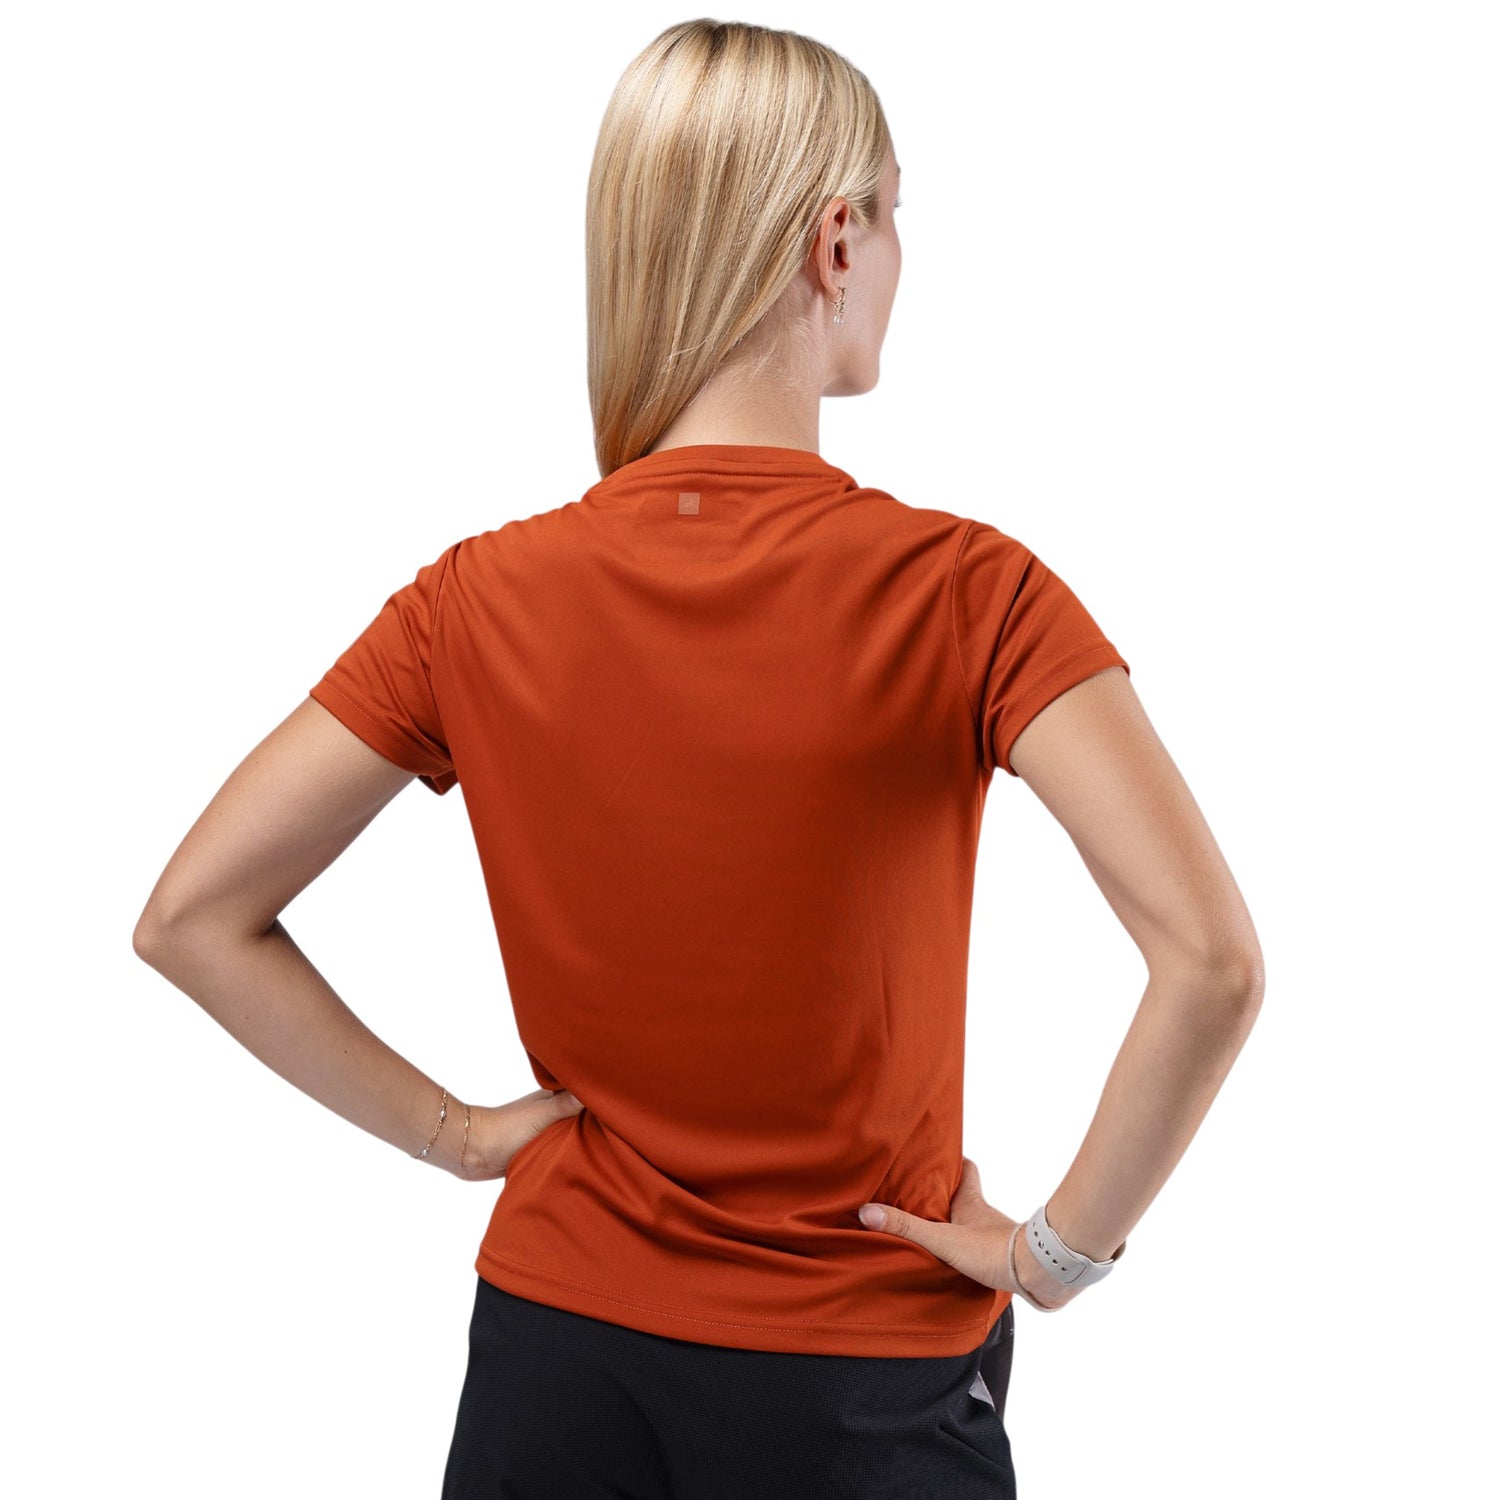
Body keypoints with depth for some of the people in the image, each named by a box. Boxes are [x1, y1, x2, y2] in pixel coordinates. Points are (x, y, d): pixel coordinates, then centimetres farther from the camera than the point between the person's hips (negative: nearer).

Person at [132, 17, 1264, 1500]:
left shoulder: (481, 600, -8)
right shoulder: (963, 593, -18)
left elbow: (190, 918, -6)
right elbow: (1212, 960, -27)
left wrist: (447, 1129, 0)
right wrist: (1063, 1248, -14)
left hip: (557, 1337, 3)